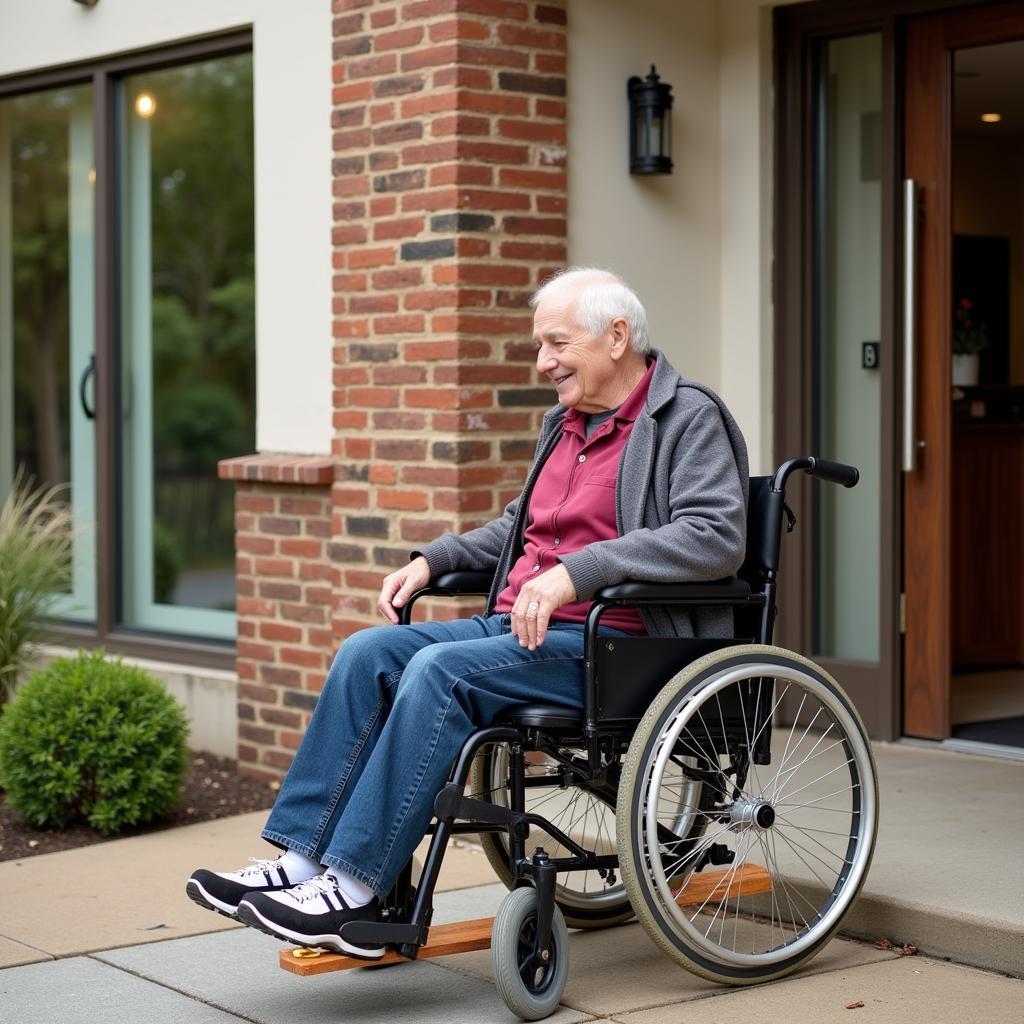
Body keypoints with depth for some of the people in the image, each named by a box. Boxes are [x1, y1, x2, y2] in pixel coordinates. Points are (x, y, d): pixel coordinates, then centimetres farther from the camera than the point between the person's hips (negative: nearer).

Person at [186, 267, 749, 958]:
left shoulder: (690, 419, -5)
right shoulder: (566, 423, 21)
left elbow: (717, 536, -22)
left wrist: (575, 572, -27)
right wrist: (434, 560, 18)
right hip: (517, 626, 9)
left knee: (441, 670, -28)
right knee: (368, 653, -10)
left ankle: (358, 891, -25)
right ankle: (305, 860, -13)